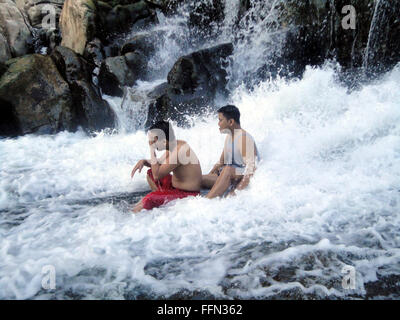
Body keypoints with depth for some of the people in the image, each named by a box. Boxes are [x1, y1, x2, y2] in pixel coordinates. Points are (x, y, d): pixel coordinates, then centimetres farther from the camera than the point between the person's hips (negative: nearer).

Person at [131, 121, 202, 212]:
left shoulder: (178, 151, -28)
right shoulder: (175, 144, 1)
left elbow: (157, 176, -25)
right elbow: (159, 163, 19)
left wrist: (152, 150, -23)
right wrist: (144, 161, 1)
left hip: (188, 194, -10)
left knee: (149, 199, -26)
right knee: (150, 172, 22)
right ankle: (161, 198, 13)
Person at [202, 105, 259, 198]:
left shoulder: (245, 138, -14)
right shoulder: (229, 137, 13)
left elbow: (251, 166, -22)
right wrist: (210, 174, 7)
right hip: (227, 176, 8)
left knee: (228, 169, -40)